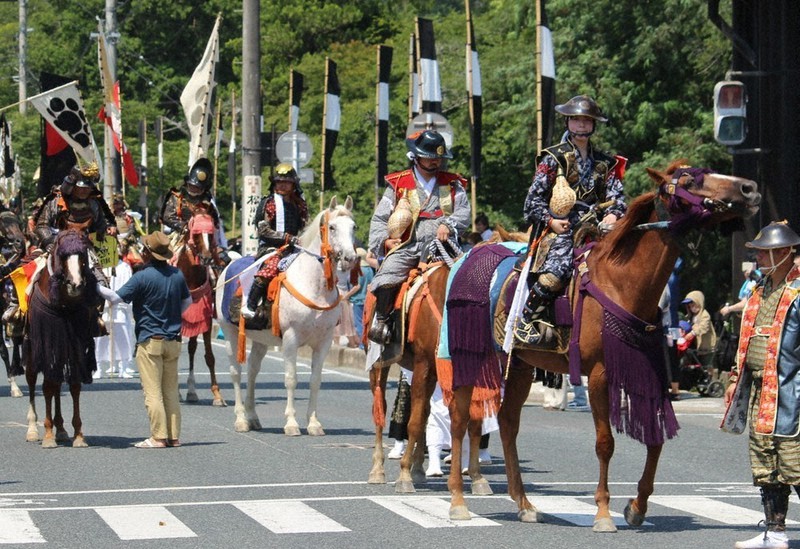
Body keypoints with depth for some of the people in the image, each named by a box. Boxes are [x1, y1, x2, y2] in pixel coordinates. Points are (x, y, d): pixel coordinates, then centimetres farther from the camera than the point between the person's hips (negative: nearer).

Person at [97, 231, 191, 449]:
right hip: (173, 340, 6)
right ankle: (174, 436, 12)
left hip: (149, 341, -6)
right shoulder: (178, 274, 4)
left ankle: (158, 437, -4)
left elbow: (117, 297, -14)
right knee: (171, 390, 11)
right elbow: (187, 302, 16)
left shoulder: (142, 277, -14)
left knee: (152, 391, -2)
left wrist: (96, 287, -3)